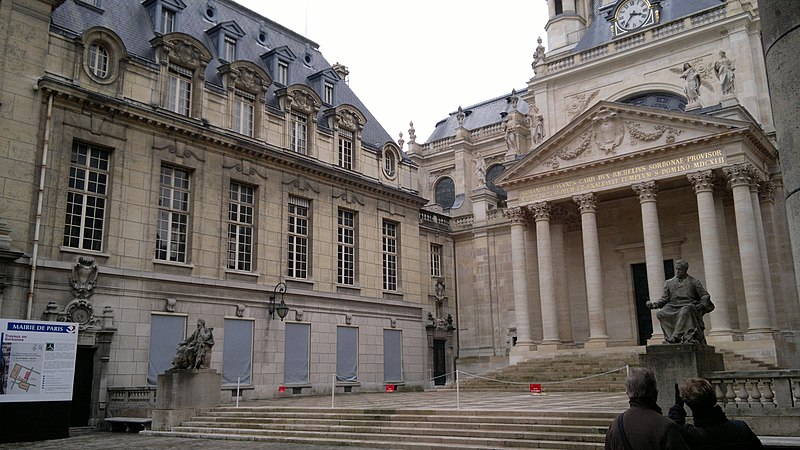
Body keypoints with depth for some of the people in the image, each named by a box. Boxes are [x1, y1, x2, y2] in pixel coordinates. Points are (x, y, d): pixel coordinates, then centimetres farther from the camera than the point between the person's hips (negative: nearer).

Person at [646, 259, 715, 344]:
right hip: (673, 307, 3)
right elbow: (665, 299, 16)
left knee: (685, 311, -40)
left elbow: (705, 295, 13)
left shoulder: (694, 281, 17)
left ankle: (675, 337, -43)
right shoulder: (669, 283, 22)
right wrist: (654, 304, -2)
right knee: (661, 314, -31)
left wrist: (702, 305, -8)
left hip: (689, 306, -2)